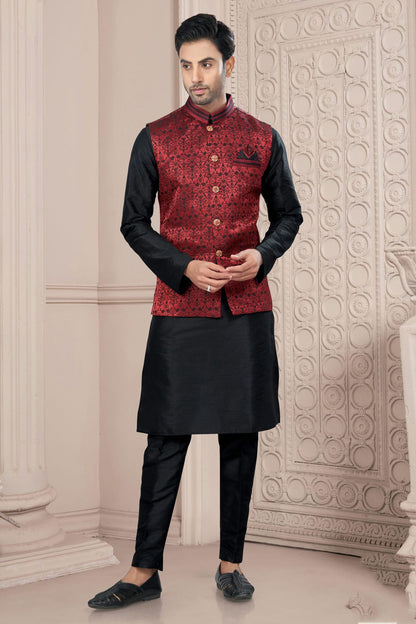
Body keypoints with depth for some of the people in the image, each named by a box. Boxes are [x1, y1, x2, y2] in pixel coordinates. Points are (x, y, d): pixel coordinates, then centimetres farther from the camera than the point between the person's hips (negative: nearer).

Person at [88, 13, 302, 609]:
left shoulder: (263, 139, 7)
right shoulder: (155, 139, 3)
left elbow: (289, 214, 14)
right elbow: (134, 222, 5)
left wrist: (263, 254, -6)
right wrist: (186, 268, -10)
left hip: (247, 309, 2)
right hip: (179, 312, -1)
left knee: (241, 438, 7)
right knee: (166, 441, 0)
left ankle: (231, 565, 20)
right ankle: (145, 572, 9)